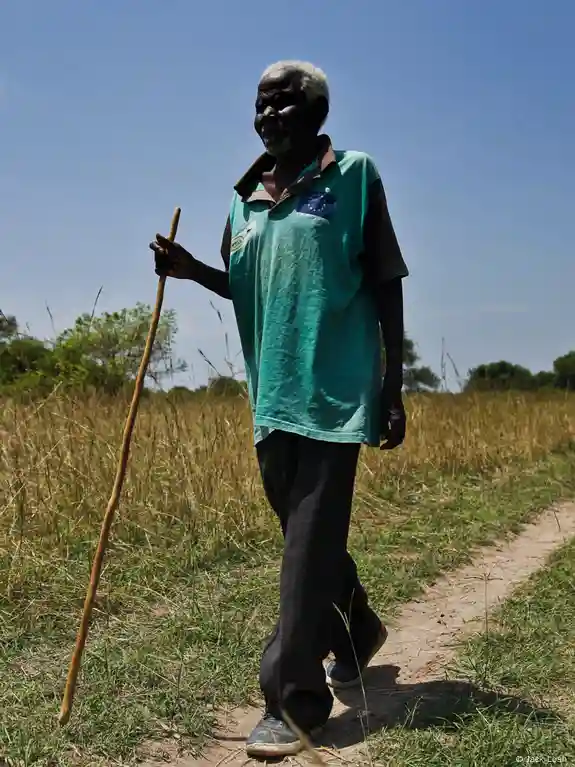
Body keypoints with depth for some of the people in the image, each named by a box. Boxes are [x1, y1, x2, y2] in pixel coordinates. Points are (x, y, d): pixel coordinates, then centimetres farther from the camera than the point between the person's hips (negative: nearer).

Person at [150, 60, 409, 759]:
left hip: (336, 393, -6)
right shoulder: (245, 199, 14)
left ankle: (293, 701, 2)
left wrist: (393, 391, -6)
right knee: (308, 536, 16)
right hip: (273, 396, 6)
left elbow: (386, 288, -2)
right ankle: (357, 635, 40)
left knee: (310, 545, -6)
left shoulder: (353, 177, -1)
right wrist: (192, 270, 3)